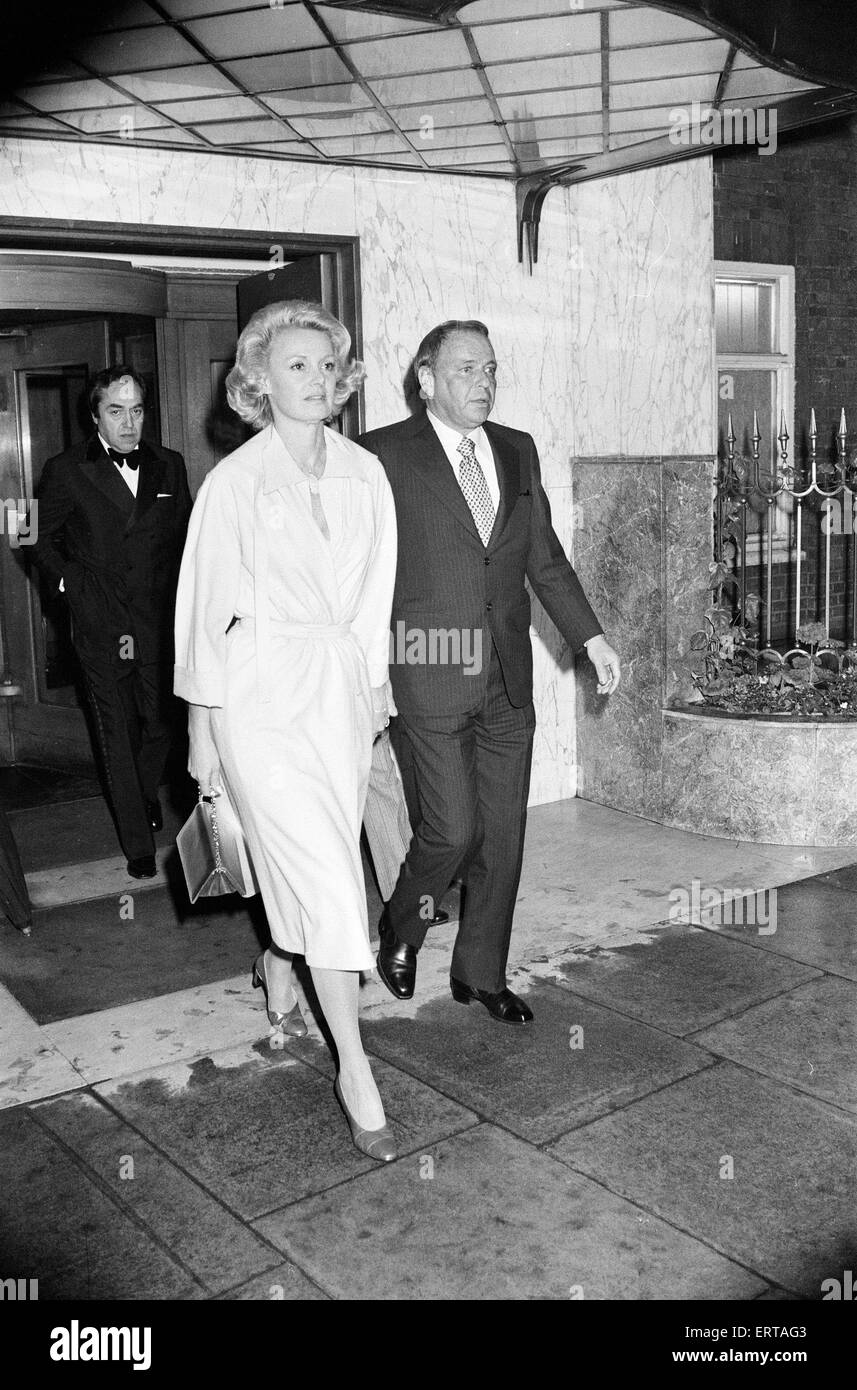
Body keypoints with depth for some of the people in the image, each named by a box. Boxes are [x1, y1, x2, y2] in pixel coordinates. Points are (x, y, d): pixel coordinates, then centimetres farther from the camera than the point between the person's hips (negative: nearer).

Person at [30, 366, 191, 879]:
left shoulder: (170, 466, 7)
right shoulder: (65, 471, 0)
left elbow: (186, 537, 12)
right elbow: (46, 544, 8)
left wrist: (181, 601, 2)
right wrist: (75, 588, -6)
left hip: (161, 623, 2)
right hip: (101, 627, -2)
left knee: (161, 724, 10)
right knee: (117, 736, 4)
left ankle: (145, 794, 42)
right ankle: (138, 842, 15)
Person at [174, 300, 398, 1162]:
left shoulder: (364, 474, 5)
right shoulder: (233, 482, -7)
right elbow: (205, 608, -3)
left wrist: (374, 687, 14)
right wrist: (201, 726, -2)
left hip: (341, 687, 5)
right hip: (261, 694, -5)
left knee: (320, 860, 14)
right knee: (326, 873, -8)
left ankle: (277, 966, 46)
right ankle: (354, 1070, 2)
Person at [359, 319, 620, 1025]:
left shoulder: (518, 451, 12)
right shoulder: (385, 454, -4)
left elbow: (545, 556, 16)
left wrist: (591, 635, 9)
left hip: (508, 676, 5)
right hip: (432, 675, -5)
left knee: (503, 830, 8)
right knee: (453, 827, -7)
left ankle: (481, 972, 25)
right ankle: (400, 932, 23)